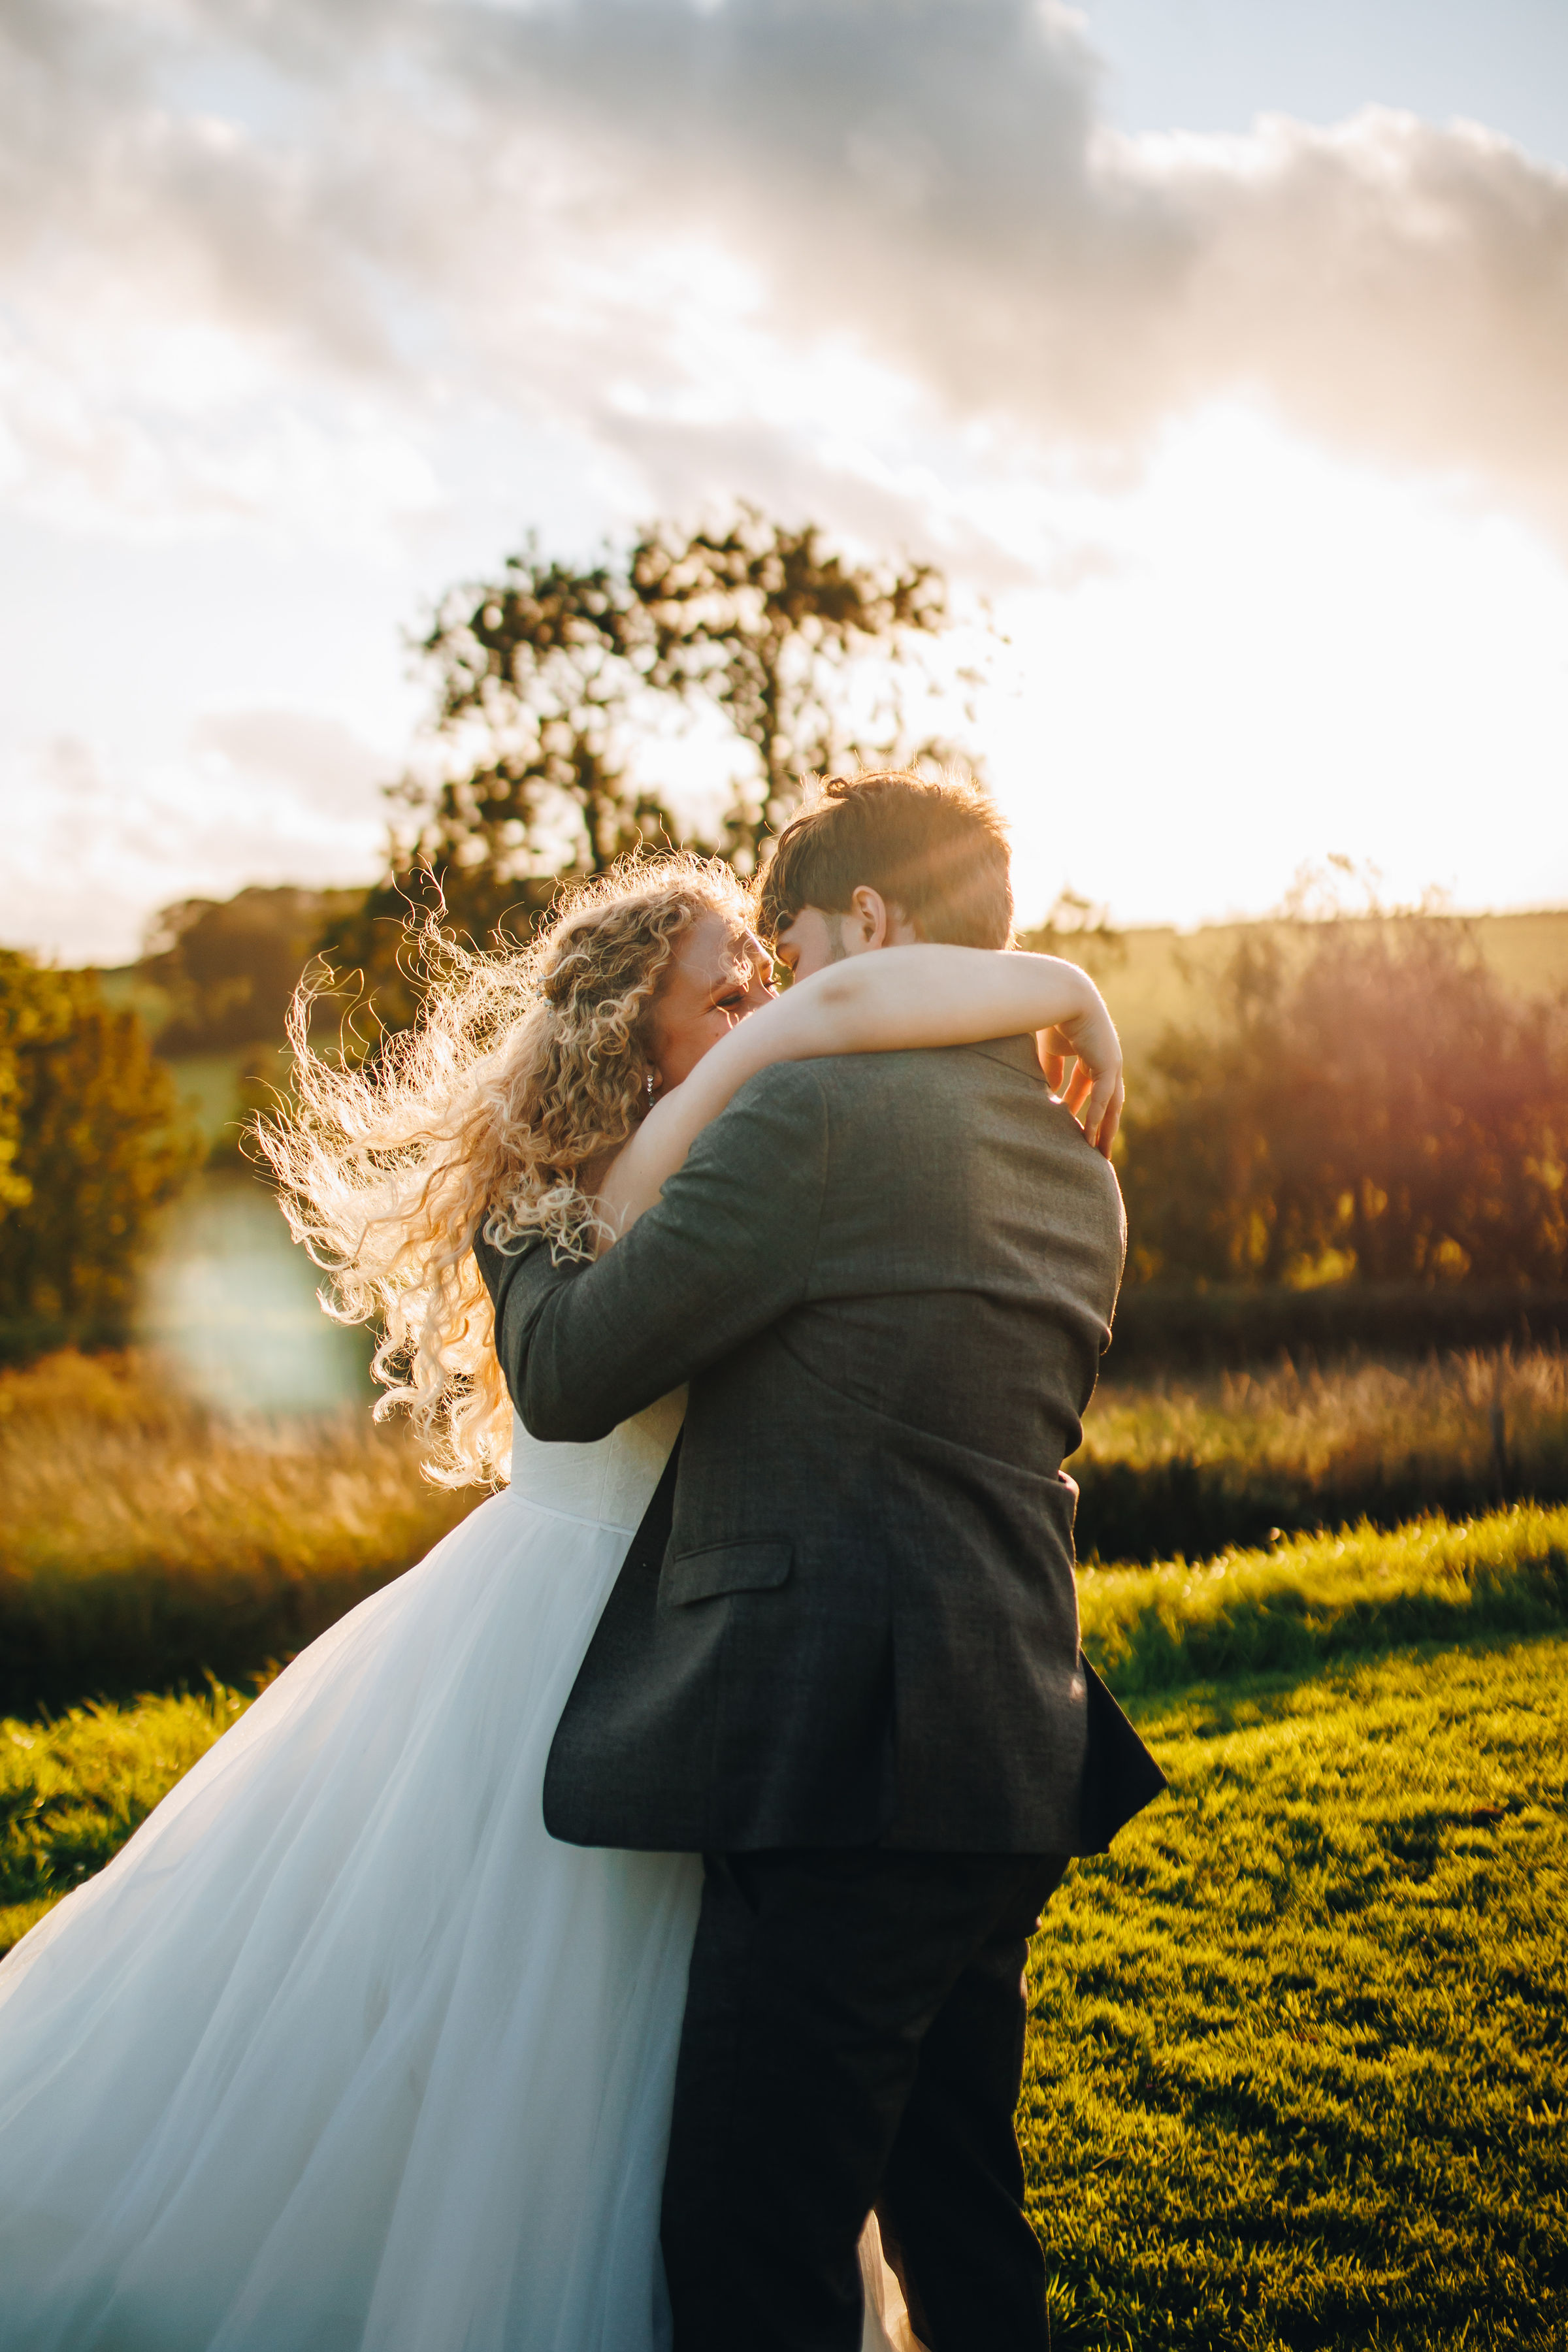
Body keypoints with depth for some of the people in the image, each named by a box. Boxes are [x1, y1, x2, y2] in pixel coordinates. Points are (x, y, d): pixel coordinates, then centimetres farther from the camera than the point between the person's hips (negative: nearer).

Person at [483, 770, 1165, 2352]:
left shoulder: (818, 1111, -11)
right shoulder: (1079, 1172, 15)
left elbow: (567, 1382, -8)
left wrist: (516, 1237, 11)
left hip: (846, 1772, -9)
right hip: (1015, 1764, 9)